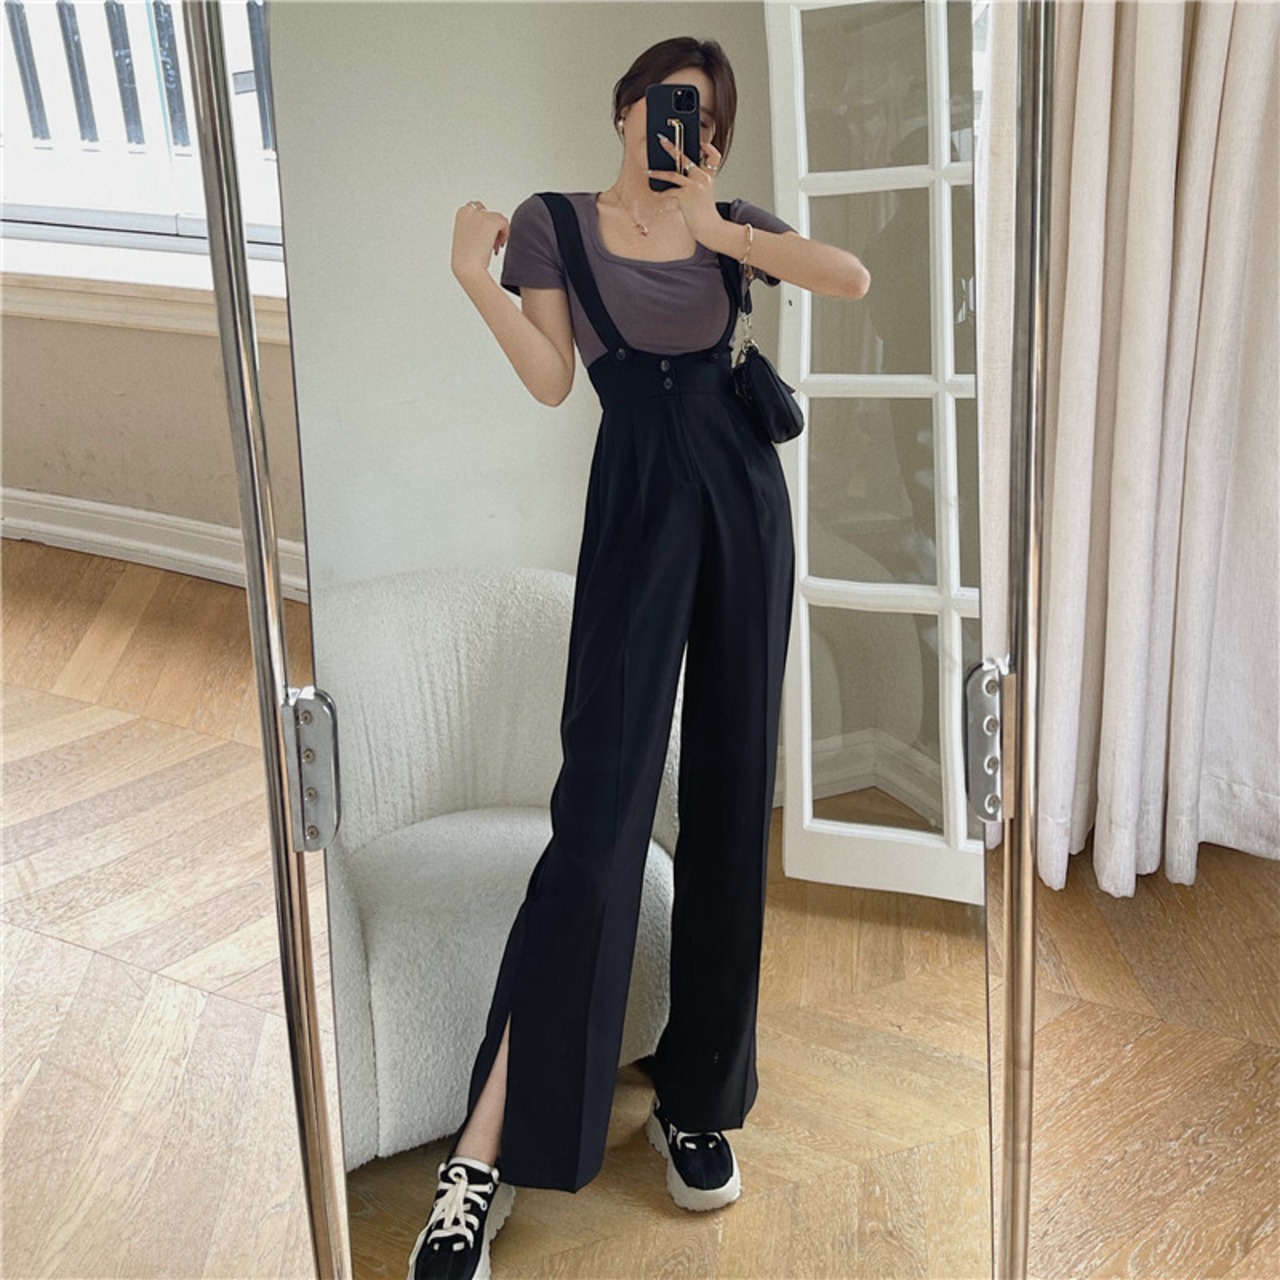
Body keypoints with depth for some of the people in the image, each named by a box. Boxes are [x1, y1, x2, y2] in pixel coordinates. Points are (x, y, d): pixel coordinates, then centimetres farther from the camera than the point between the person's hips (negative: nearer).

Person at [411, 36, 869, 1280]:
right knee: (601, 804, -15)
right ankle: (485, 1151, -12)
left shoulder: (729, 225, 13)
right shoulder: (556, 223, 6)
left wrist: (720, 229, -5)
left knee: (731, 798, 3)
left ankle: (696, 1098, 15)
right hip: (637, 504, -4)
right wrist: (475, 279, -13)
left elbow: (852, 275, -1)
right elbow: (550, 378, -2)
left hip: (742, 496, 4)